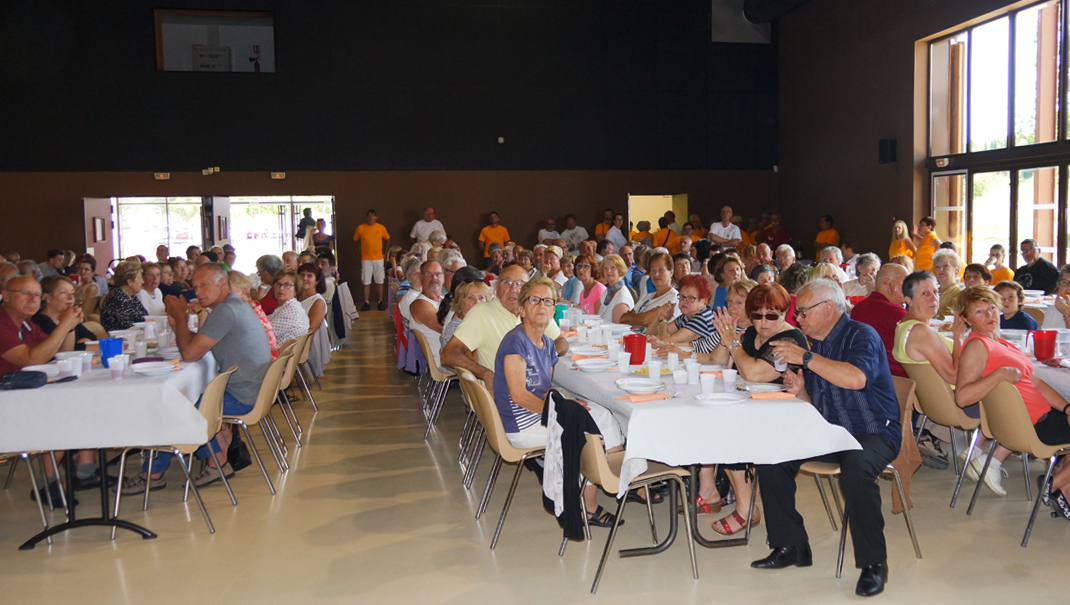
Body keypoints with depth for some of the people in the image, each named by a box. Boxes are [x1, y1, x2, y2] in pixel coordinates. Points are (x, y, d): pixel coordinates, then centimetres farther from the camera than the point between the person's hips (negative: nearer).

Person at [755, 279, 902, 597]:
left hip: (873, 432, -8)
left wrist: (805, 358, -27)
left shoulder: (861, 335, -10)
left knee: (855, 469, -38)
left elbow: (856, 378, -32)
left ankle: (873, 563, -19)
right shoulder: (815, 344, 13)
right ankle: (790, 546, 3)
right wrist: (800, 391, -5)